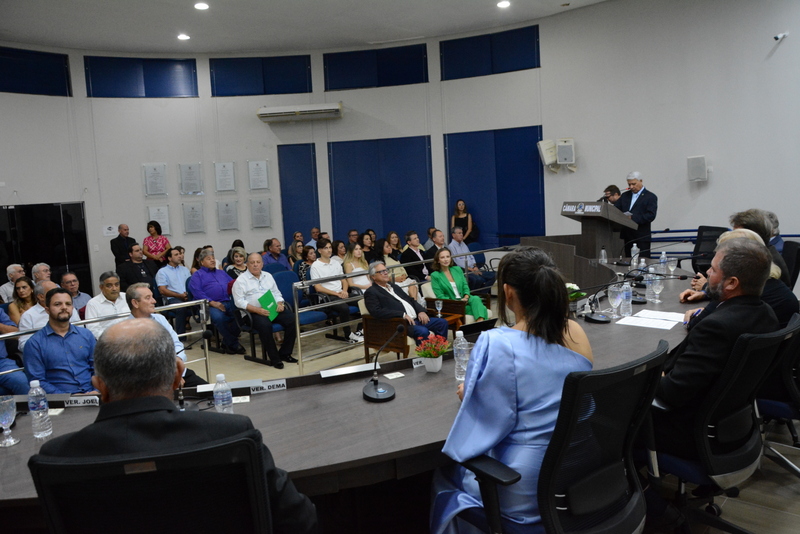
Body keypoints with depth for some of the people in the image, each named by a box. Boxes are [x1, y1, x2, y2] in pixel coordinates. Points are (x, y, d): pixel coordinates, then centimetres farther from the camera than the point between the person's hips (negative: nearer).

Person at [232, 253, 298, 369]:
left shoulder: (268, 276, 19)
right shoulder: (241, 280, 2)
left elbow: (277, 293, 21)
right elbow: (239, 301, -7)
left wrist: (280, 303, -2)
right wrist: (257, 310, -20)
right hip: (254, 312, -5)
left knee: (292, 319, -21)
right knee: (265, 325, -37)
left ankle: (285, 353, -8)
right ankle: (274, 358, -22)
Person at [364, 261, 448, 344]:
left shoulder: (394, 286, 23)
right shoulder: (371, 293, -2)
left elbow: (411, 300, 25)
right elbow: (376, 312, -18)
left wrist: (421, 311, 3)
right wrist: (403, 315, -22)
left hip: (416, 319, 9)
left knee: (442, 323, -1)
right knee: (423, 331, -32)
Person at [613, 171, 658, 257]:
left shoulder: (650, 197, 0)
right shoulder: (625, 195, 17)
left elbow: (651, 215, -12)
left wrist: (632, 218, -21)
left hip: (642, 237, -5)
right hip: (627, 236, 5)